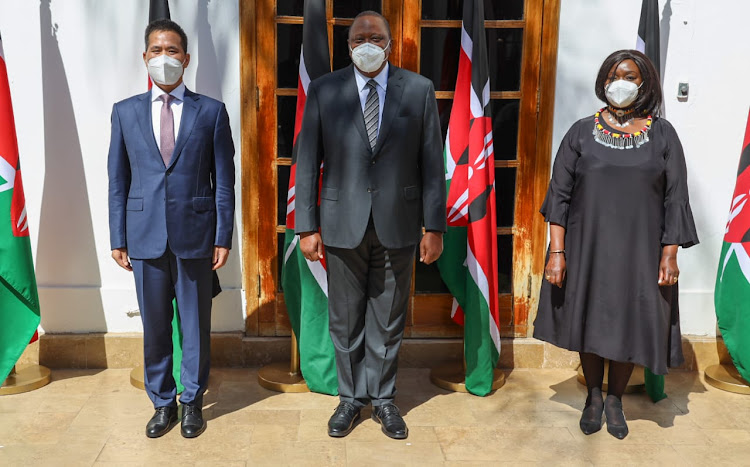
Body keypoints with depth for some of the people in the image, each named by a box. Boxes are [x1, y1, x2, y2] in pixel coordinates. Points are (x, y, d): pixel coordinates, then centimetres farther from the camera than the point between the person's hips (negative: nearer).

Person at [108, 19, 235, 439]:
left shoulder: (212, 112, 2)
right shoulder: (126, 112, 8)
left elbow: (224, 180, 1)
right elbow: (118, 181, 8)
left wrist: (223, 237, -4)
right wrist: (118, 239, 4)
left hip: (194, 234, -1)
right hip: (145, 235, 2)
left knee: (196, 324, 8)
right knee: (154, 326, 10)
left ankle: (193, 401, 25)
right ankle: (163, 402, 26)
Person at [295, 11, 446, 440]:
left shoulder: (419, 90, 0)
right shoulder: (324, 90, 1)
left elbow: (432, 163, 0)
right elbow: (308, 161, 1)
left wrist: (435, 227, -3)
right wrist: (307, 227, -3)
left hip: (397, 226, 0)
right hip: (343, 225, 0)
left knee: (388, 321, 12)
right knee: (346, 320, 11)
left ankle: (382, 398, 29)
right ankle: (351, 398, 29)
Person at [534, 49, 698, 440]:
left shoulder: (662, 135, 1)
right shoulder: (582, 132, 0)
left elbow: (676, 200, 1)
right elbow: (559, 194, -2)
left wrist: (670, 254, -6)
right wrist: (557, 251, -9)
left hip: (638, 251, 0)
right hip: (587, 248, 0)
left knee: (628, 324, 10)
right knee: (589, 320, 11)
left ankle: (615, 400, 31)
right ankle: (593, 396, 33)